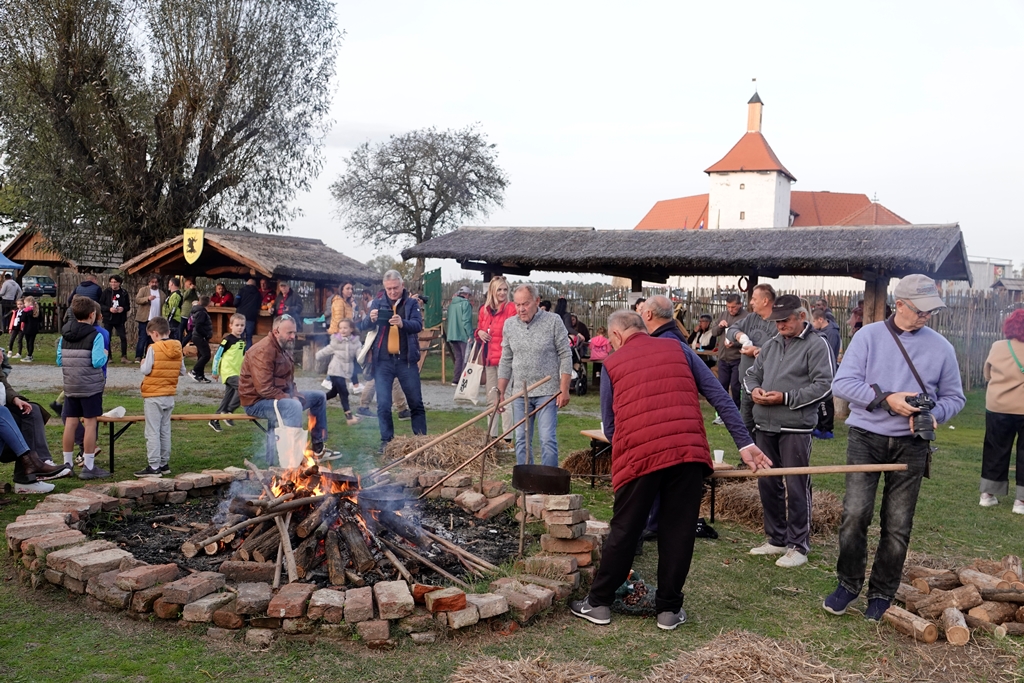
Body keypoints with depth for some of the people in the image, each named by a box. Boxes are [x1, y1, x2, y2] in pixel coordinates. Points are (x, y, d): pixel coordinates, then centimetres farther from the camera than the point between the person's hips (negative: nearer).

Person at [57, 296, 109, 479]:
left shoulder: (64, 335, 6)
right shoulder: (95, 336, -12)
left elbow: (59, 361, 8)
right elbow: (98, 362, -18)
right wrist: (105, 355, 2)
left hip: (70, 386, 6)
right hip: (90, 387, -6)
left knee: (70, 423, 10)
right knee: (90, 423, -1)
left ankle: (67, 463, 18)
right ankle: (89, 467, 1)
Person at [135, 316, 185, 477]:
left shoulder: (154, 348, -14)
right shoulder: (178, 349, 4)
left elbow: (146, 370, -15)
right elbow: (182, 371, 8)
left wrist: (142, 364, 5)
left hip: (153, 395, -6)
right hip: (170, 396, 6)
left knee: (152, 432, -3)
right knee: (165, 431, 13)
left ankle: (153, 466, -4)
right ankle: (164, 464, 18)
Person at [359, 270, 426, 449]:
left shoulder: (412, 303, 3)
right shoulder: (378, 302, 7)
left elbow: (418, 325, -11)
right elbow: (363, 326, -1)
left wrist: (403, 323, -33)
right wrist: (371, 319, -24)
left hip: (406, 360, -1)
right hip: (383, 361, 1)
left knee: (416, 403, 6)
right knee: (383, 404, 0)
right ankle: (386, 440, 11)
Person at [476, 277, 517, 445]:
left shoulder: (511, 308, -6)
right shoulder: (484, 310, 12)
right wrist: (479, 332, 2)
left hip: (504, 358, -7)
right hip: (488, 358, 7)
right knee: (491, 398, 13)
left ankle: (508, 437, -3)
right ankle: (492, 435, 23)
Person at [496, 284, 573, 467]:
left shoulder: (553, 321, -6)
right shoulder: (509, 325, 6)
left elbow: (565, 356, -4)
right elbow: (506, 361, 12)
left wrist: (564, 389, -10)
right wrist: (500, 391, 9)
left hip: (547, 392, -4)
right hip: (520, 393, 4)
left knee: (548, 440, -7)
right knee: (521, 441, 7)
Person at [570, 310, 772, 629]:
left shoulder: (612, 364, 12)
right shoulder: (678, 349, 15)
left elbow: (609, 428, 12)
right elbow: (719, 397, 8)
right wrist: (745, 444, 8)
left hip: (638, 456, -1)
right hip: (689, 451, 1)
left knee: (624, 531, 11)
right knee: (679, 531, 11)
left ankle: (598, 603, 22)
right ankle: (669, 608, 20)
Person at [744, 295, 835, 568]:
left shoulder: (816, 345, -5)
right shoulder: (771, 345, 16)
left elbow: (824, 386, -13)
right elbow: (752, 374, 23)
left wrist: (786, 398, -17)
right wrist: (754, 390, -1)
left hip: (795, 428, -7)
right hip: (764, 426, 7)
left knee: (796, 487, -2)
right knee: (767, 483, 12)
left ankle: (798, 546, 9)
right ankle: (776, 539, 26)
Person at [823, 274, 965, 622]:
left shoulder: (941, 347, 4)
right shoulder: (868, 336, -1)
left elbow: (954, 397, 11)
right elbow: (843, 383, -7)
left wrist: (932, 414, -10)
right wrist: (886, 399, -18)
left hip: (910, 446, 2)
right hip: (866, 437, -2)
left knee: (898, 526, 6)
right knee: (855, 513, -10)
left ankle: (882, 594, 20)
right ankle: (848, 584, 9)